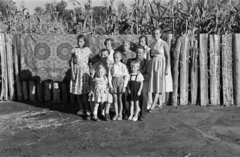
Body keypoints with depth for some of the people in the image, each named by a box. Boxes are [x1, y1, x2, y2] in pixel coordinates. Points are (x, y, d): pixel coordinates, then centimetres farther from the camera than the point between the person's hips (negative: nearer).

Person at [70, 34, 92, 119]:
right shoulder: (75, 50, 4)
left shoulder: (88, 50, 1)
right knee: (78, 92, 6)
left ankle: (87, 111, -9)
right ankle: (82, 110, 19)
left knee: (85, 92, -10)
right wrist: (72, 73, -2)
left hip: (84, 70, -3)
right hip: (76, 70, 3)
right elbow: (72, 62, 4)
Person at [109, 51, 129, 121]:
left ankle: (120, 114, 13)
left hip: (121, 82, -2)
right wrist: (111, 86, -4)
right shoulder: (112, 66, 2)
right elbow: (110, 76, 3)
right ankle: (116, 114, 15)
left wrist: (124, 86, -8)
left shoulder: (123, 66, -3)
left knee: (120, 99, 3)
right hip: (114, 82, 2)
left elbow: (126, 76, -4)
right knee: (115, 99, 5)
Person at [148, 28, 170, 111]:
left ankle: (153, 105, -13)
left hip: (161, 64, -6)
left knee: (158, 83, -9)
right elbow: (151, 55, 14)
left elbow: (168, 57, -6)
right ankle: (160, 102, 21)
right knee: (154, 83, 6)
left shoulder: (164, 44, -6)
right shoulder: (151, 45, 10)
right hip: (153, 64, 6)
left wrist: (167, 69, -12)